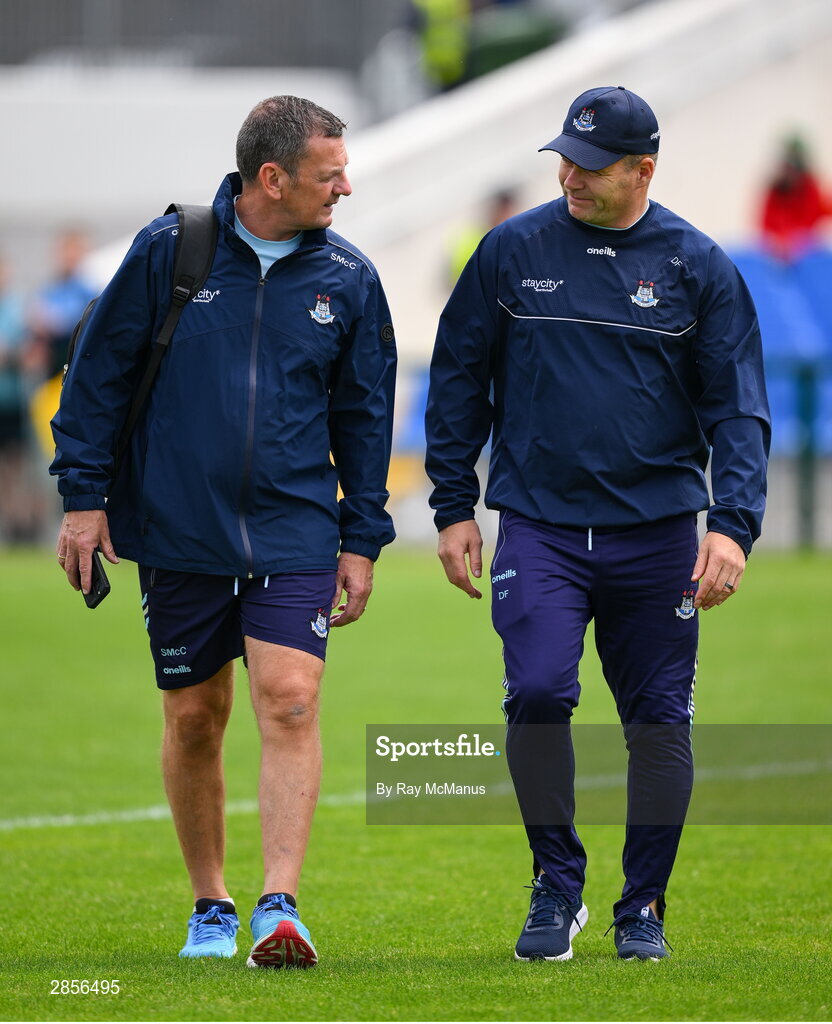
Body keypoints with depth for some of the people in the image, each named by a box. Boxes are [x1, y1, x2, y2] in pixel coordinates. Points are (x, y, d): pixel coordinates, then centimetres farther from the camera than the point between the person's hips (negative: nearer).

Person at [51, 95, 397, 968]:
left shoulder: (348, 279, 3)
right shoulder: (168, 250, -3)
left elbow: (364, 412, 12)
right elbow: (99, 372, 3)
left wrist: (361, 539, 9)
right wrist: (83, 495, 0)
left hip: (293, 534, 0)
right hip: (177, 533, 0)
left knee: (289, 701, -15)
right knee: (193, 717, 7)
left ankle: (279, 905, -18)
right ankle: (209, 905, 22)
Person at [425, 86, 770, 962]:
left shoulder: (697, 266, 2)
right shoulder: (512, 252, 3)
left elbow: (738, 407, 1)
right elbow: (458, 380, 11)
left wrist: (733, 525, -11)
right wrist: (453, 507, 6)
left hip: (656, 531, 0)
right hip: (538, 522, 0)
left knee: (658, 718, 3)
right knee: (538, 691, -17)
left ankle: (643, 906, 17)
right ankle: (556, 884, 0)